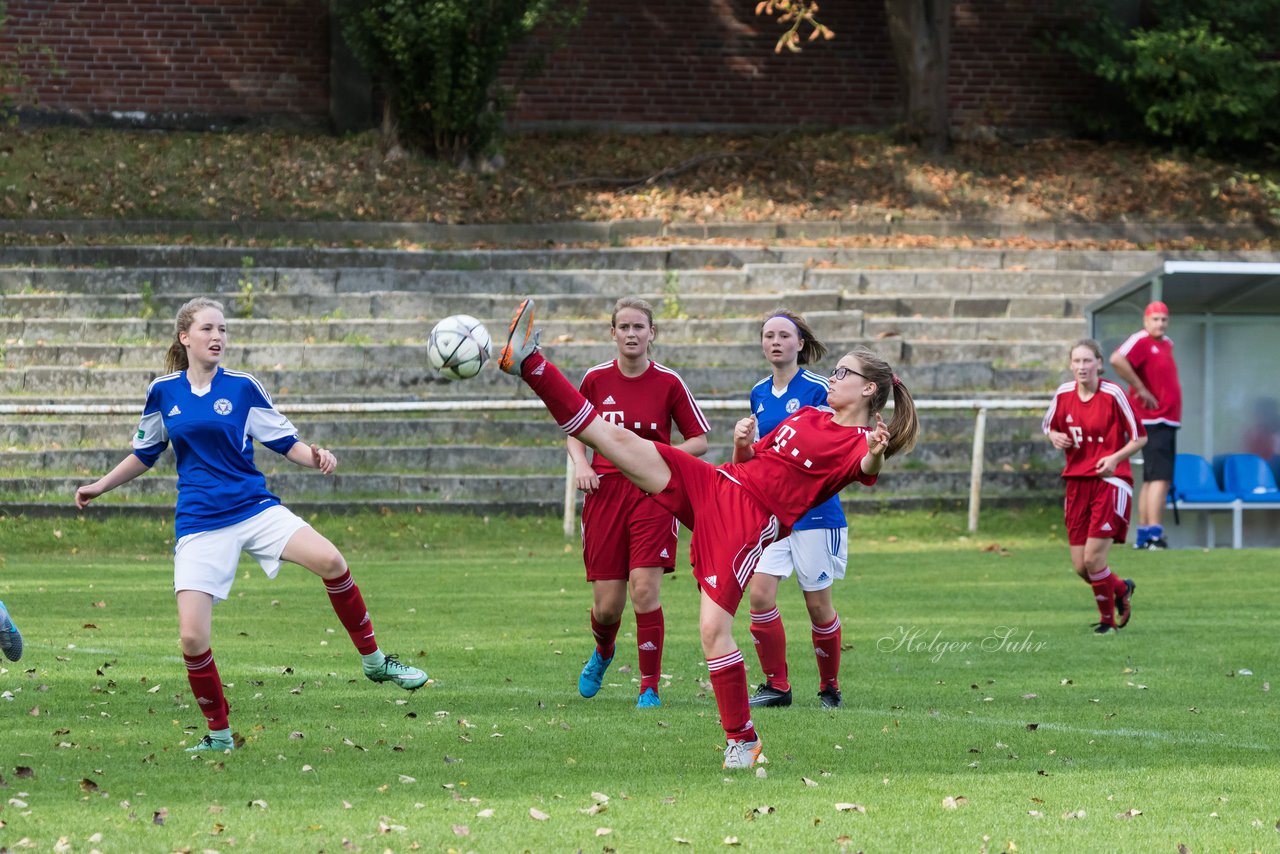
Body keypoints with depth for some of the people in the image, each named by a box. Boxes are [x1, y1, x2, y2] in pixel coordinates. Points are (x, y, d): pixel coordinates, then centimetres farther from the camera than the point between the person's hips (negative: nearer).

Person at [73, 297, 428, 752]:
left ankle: (374, 661, -7)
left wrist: (315, 457, -17)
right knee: (192, 638, -12)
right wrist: (100, 486, 21)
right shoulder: (163, 392, 5)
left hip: (254, 507, -1)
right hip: (198, 523, 1)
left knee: (329, 561, -26)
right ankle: (219, 732, 10)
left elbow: (286, 442, 2)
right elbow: (144, 454, 22)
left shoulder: (242, 387, 0)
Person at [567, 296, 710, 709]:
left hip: (653, 493, -2)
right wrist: (581, 464, -1)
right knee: (607, 604, 1)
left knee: (645, 590, -14)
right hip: (605, 492, 2)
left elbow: (700, 441, 5)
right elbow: (574, 431, 18)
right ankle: (603, 652, 37)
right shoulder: (596, 378, 4)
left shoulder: (668, 382, -2)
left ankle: (650, 687, -1)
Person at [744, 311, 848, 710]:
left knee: (818, 604, 1)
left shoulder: (817, 389, -9)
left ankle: (829, 688, 17)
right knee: (760, 595, -8)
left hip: (814, 509, -5)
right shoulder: (759, 394, 10)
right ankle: (776, 685, 2)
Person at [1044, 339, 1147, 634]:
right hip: (1077, 482, 5)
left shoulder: (1113, 395, -10)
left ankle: (1108, 620, 8)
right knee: (1080, 567, 3)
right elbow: (1050, 425, 21)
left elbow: (1140, 437, -3)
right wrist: (1055, 437, -3)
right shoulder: (1063, 394, 4)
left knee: (1093, 558, -13)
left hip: (1109, 480, -5)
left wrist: (1116, 457, -18)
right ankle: (1121, 588, 33)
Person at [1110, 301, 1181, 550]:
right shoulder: (1140, 341, -11)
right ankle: (1154, 533, -21)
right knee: (1160, 479, -16)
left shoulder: (1166, 344, 17)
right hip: (1153, 421, -10)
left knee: (1152, 481, 13)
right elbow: (1117, 360, -30)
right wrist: (1141, 389, -23)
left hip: (1168, 421, 10)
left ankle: (1143, 535, 17)